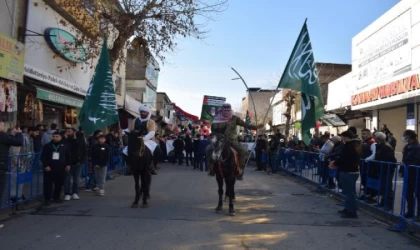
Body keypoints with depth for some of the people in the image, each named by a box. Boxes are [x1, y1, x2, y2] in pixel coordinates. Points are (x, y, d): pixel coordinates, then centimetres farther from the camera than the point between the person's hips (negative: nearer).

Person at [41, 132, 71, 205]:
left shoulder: (65, 146, 5)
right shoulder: (47, 146, 2)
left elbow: (68, 156, 10)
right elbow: (43, 157, 1)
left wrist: (68, 165, 4)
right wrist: (46, 165, -9)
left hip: (61, 168, 2)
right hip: (49, 168, -1)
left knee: (59, 183, 9)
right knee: (48, 184, -2)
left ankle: (56, 197, 24)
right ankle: (47, 198, 6)